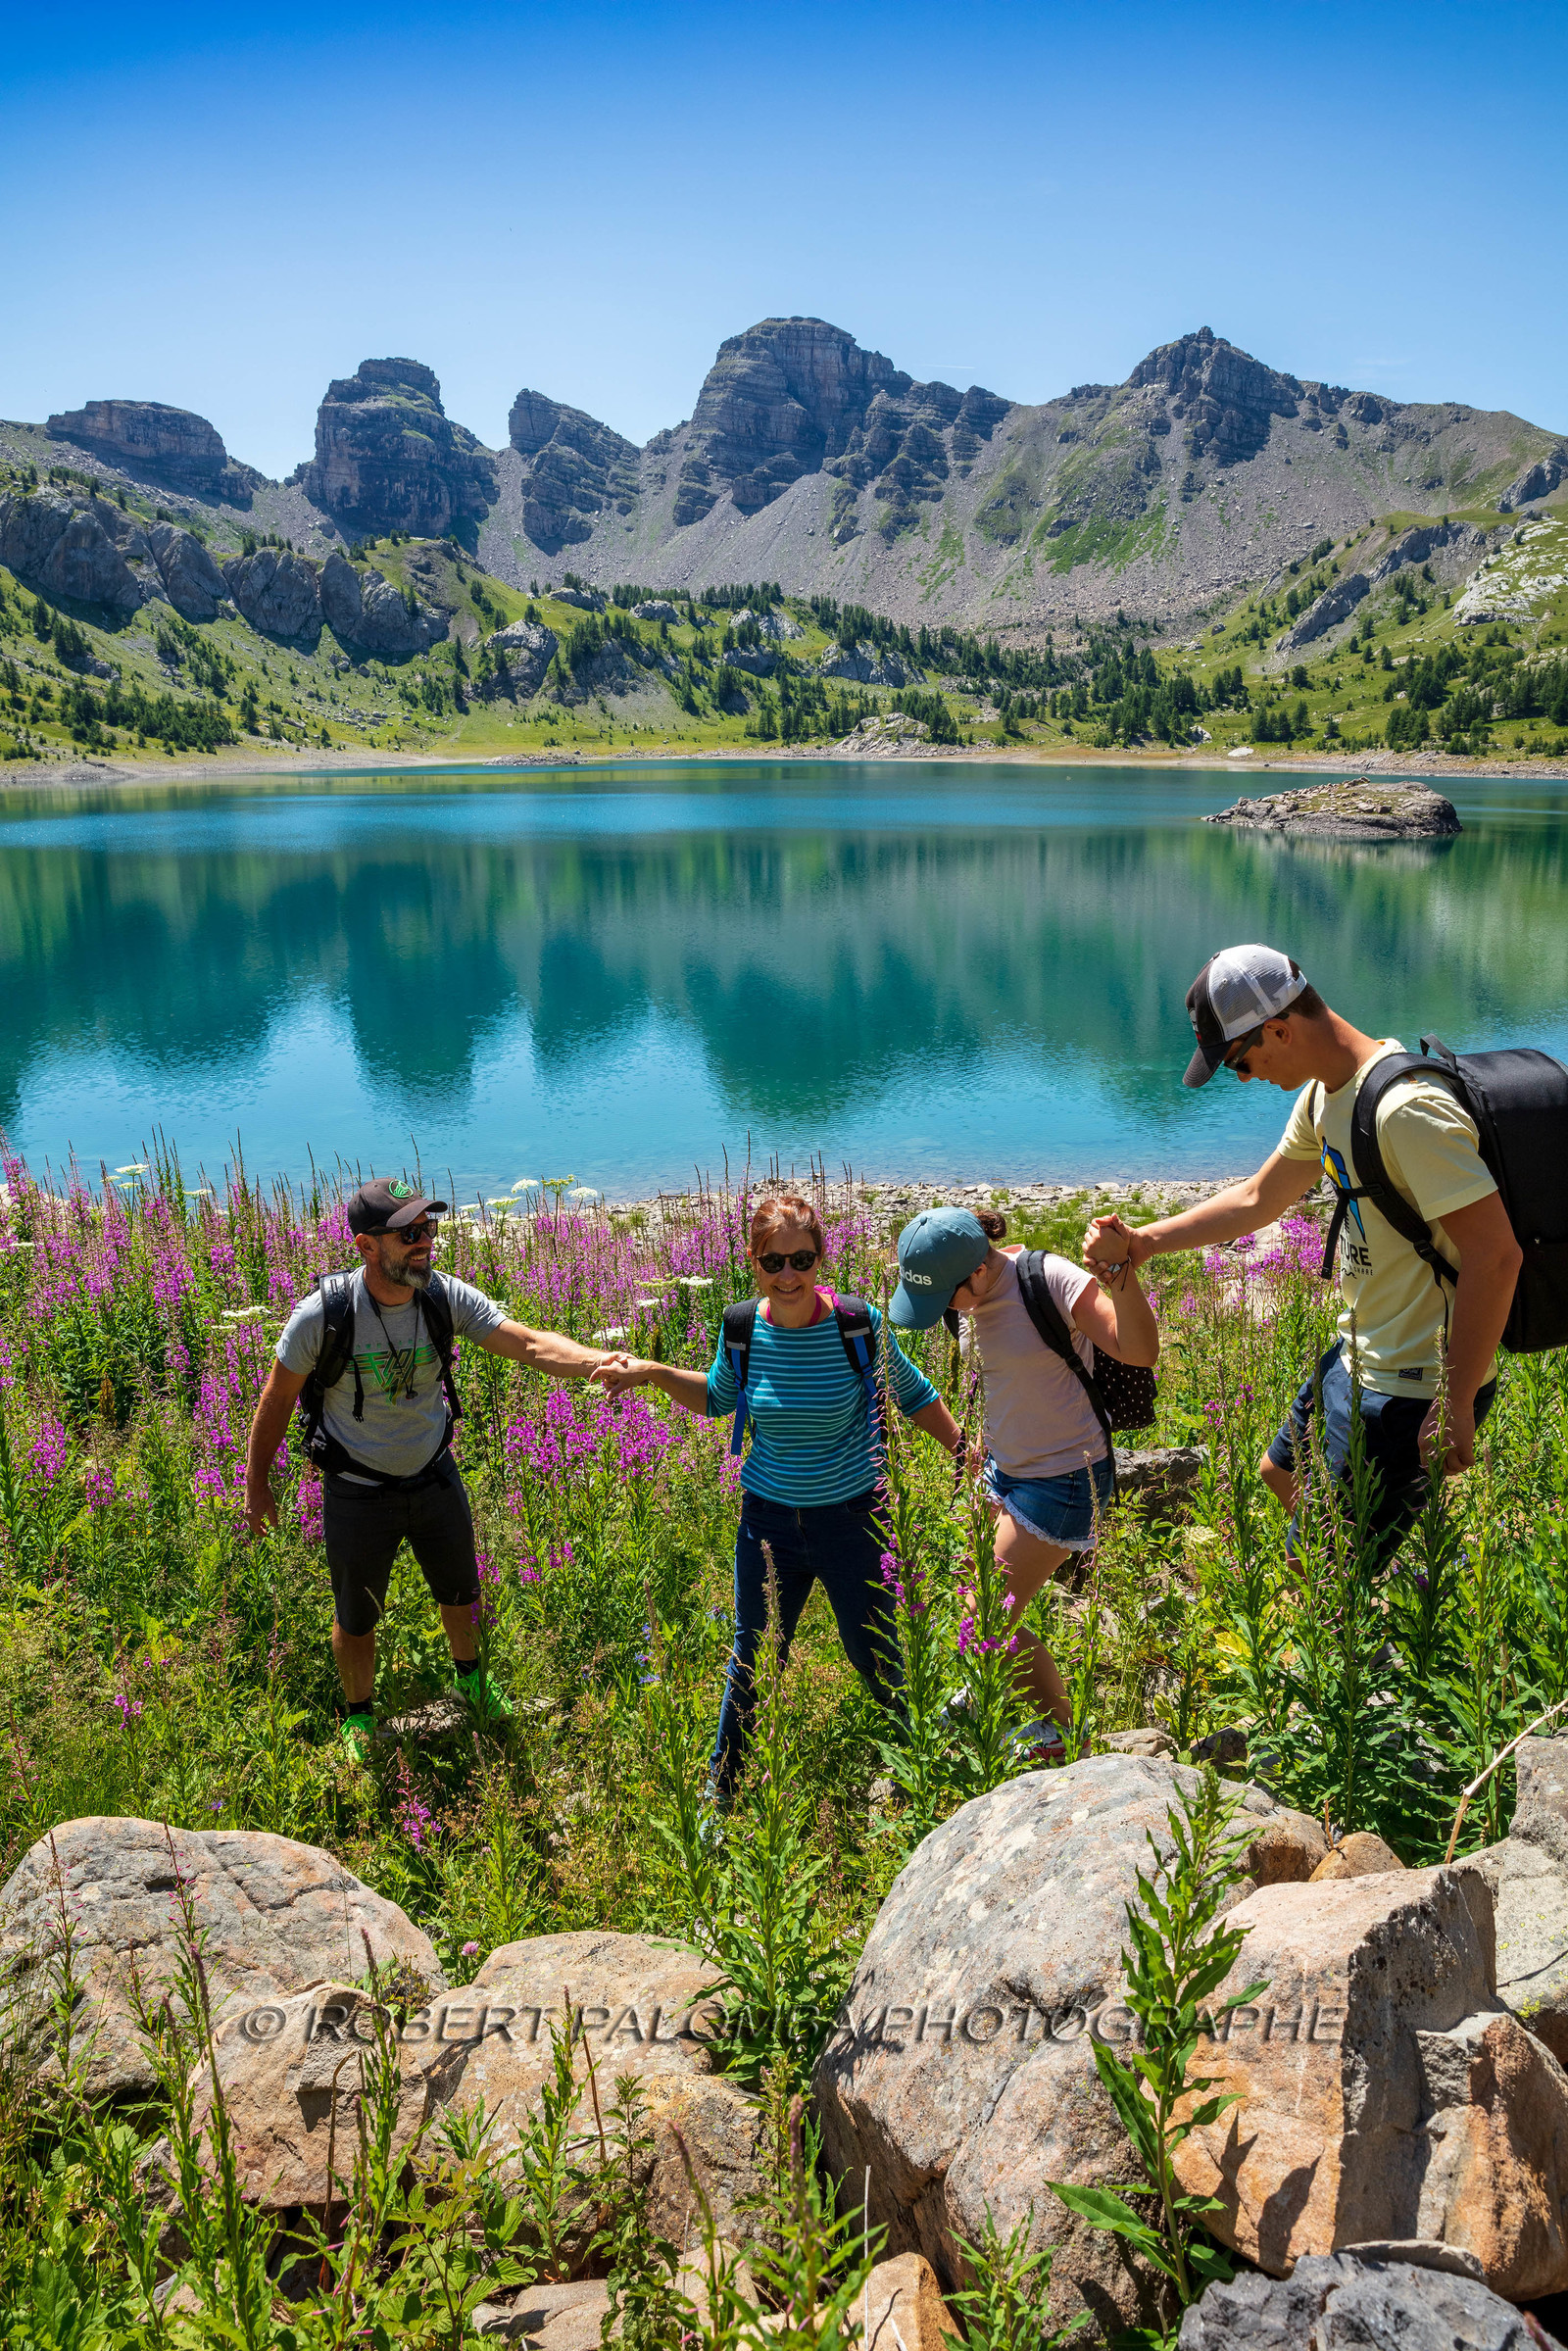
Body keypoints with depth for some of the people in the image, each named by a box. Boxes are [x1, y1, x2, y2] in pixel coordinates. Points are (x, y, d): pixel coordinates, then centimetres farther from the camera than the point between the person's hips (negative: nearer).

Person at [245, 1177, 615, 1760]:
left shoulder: (447, 1297, -18)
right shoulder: (322, 1315, -25)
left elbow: (531, 1344, -27)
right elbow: (277, 1399, -11)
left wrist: (598, 1361, -46)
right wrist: (257, 1484, -1)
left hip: (434, 1477, 3)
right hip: (357, 1493, -3)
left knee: (459, 1592, 23)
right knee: (356, 1617, 15)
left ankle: (471, 1677, 54)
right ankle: (359, 1716, 45)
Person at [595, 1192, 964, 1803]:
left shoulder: (858, 1325, -18)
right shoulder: (743, 1330, -11)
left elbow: (912, 1393, -1)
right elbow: (717, 1398, 9)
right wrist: (654, 1373, -5)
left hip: (852, 1517, -2)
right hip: (769, 1518, 2)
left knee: (874, 1657, 15)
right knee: (753, 1661, 17)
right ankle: (720, 1790, 40)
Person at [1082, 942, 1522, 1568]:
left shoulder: (1406, 1110, -27)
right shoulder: (1324, 1093, 5)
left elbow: (1495, 1253, -28)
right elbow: (1258, 1199, 17)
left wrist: (1457, 1405, -25)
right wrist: (1142, 1241, 11)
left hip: (1412, 1388, -10)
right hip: (1358, 1354, 10)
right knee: (1282, 1475, 28)